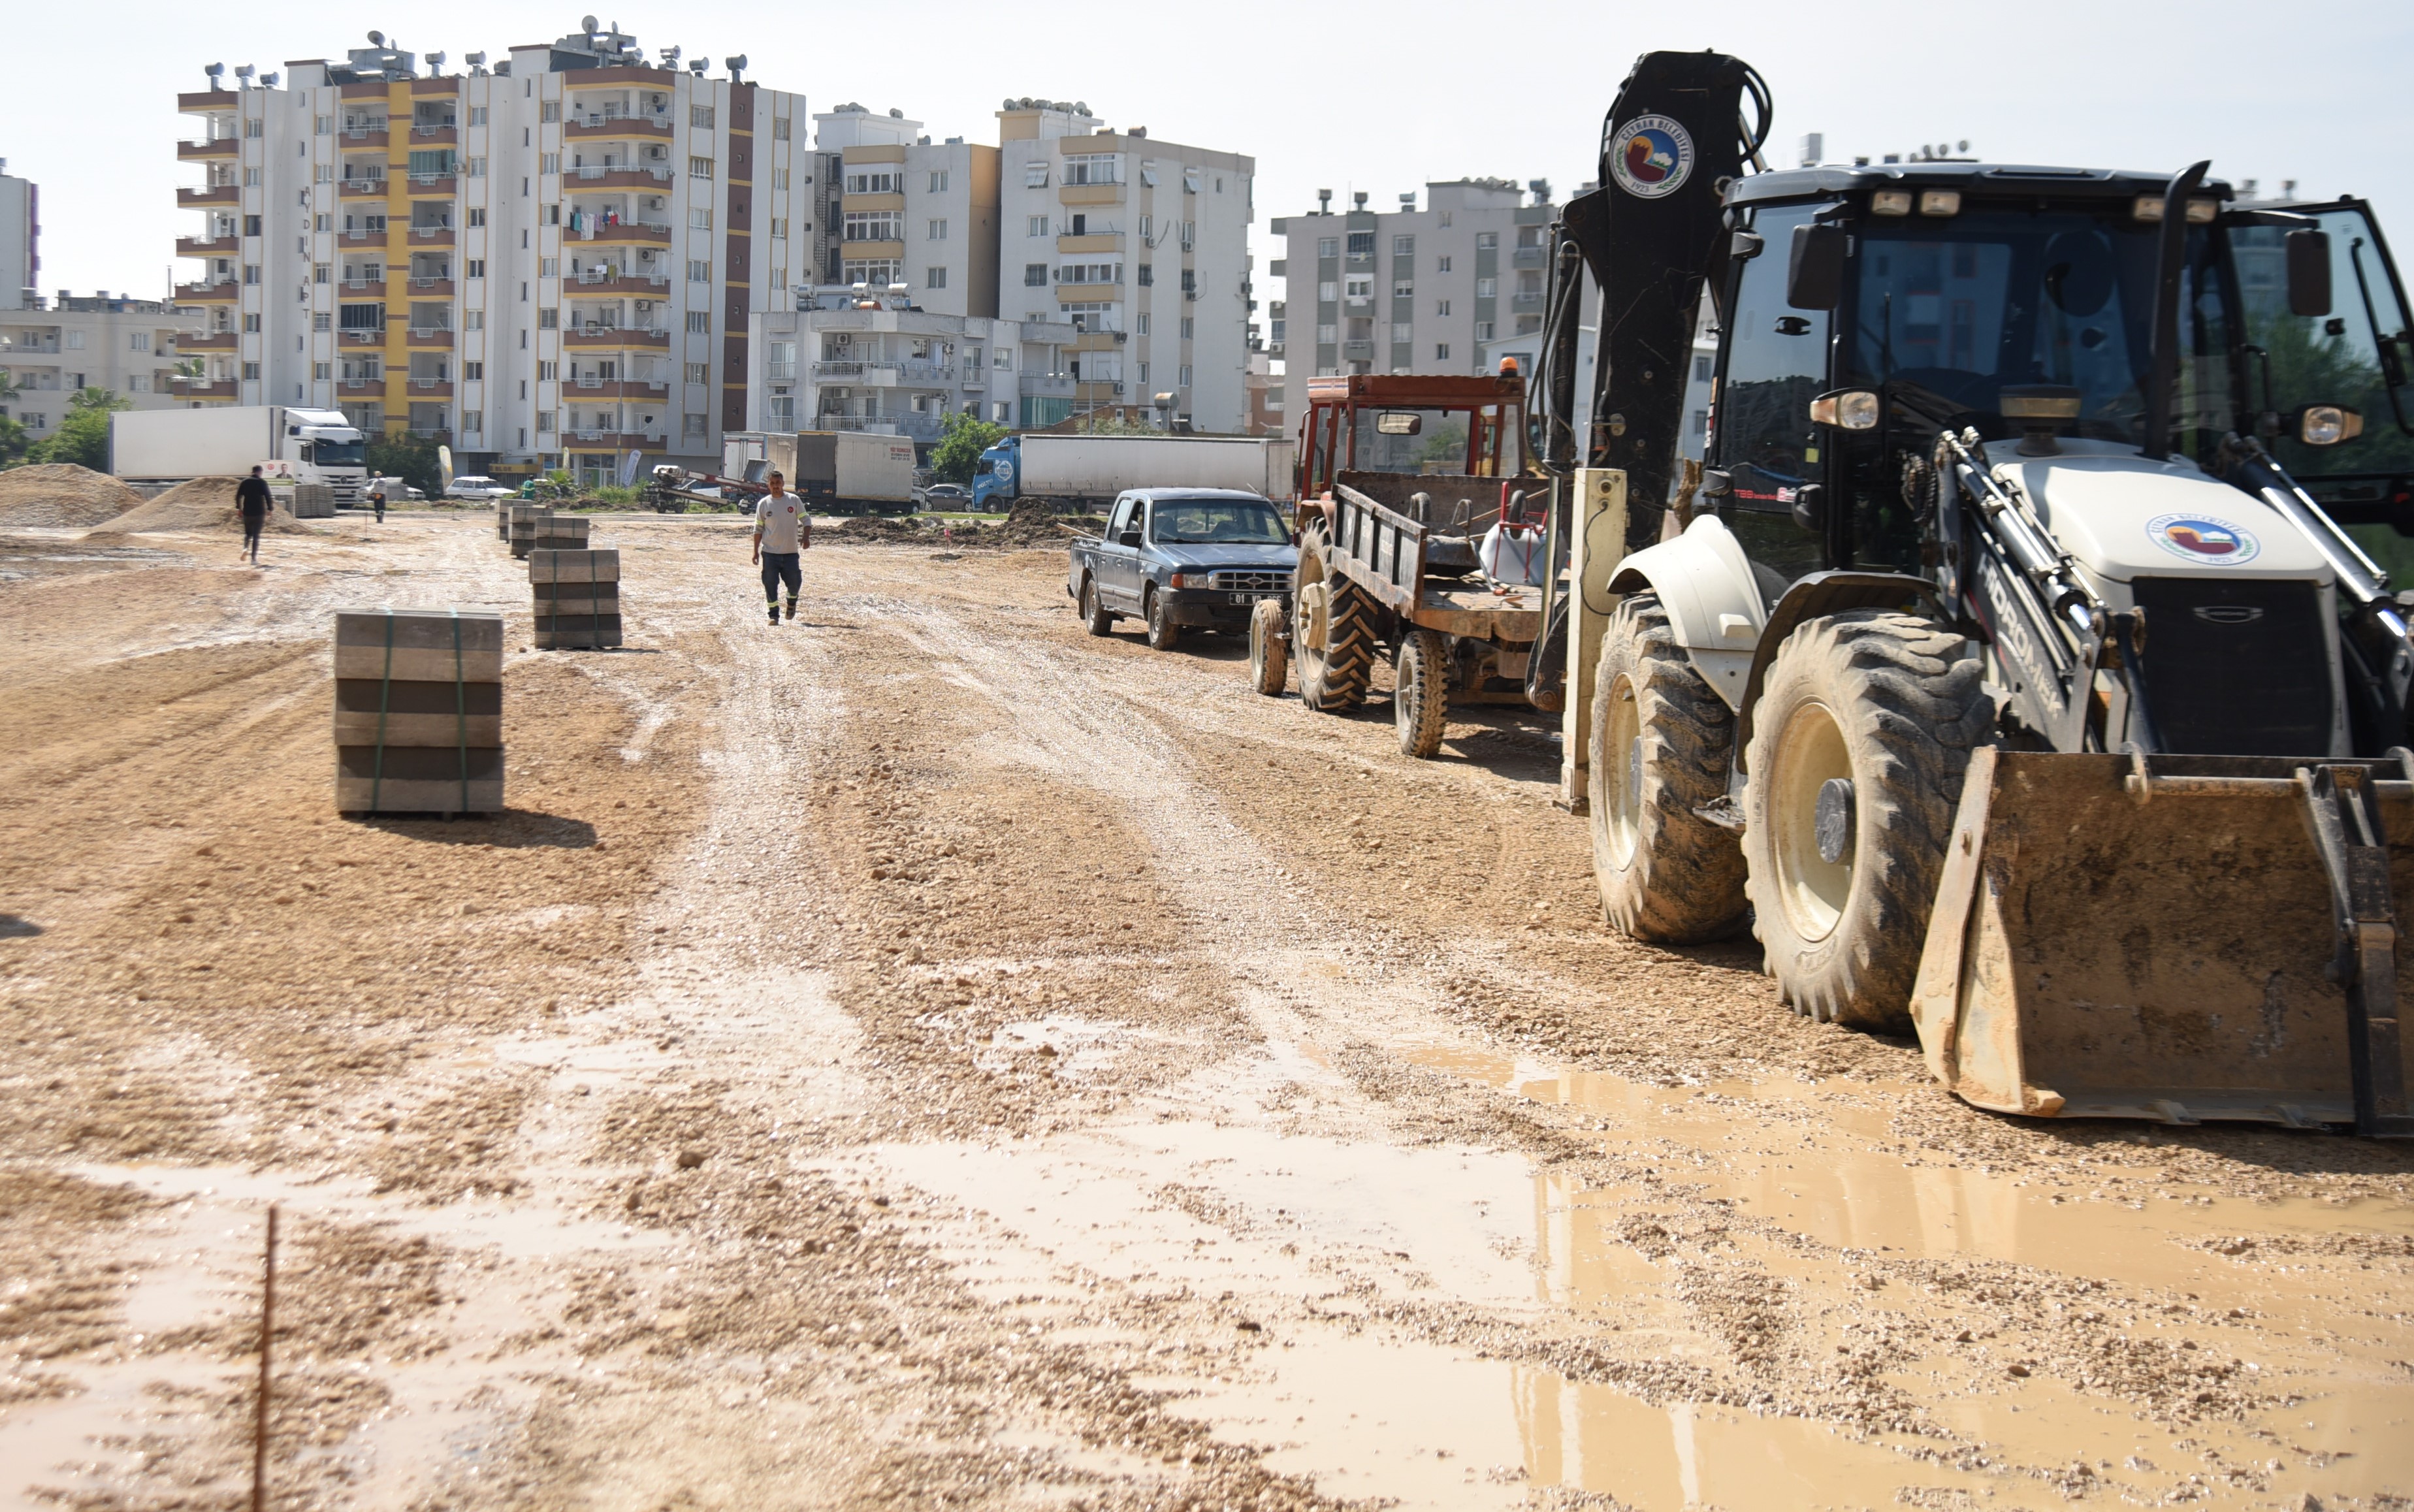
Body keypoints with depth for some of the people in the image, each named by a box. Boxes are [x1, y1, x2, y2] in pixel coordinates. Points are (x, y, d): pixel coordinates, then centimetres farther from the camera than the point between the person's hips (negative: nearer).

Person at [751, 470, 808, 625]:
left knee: (794, 582, 2)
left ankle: (792, 602, 34)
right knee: (770, 584, -3)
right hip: (770, 552, 0)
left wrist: (806, 537, -14)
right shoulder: (764, 504, 2)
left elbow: (806, 520, 4)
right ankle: (774, 615, 4)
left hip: (791, 551, 0)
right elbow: (758, 528, 7)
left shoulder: (794, 500, 0)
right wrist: (756, 551, 4)